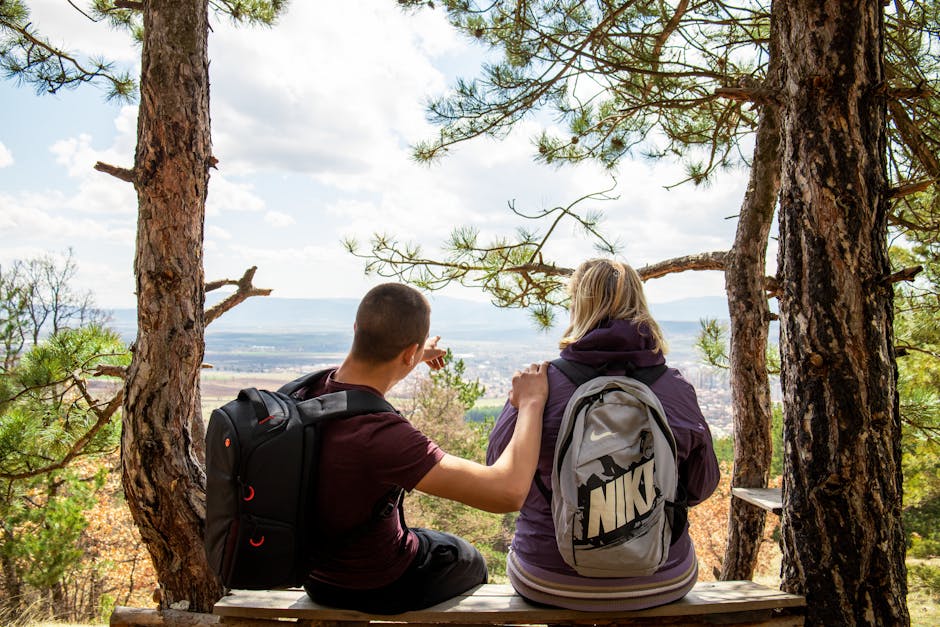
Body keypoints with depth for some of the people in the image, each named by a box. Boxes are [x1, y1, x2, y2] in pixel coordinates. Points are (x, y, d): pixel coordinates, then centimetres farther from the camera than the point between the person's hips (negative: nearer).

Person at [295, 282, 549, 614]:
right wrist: (531, 402, -26)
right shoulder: (382, 434, -40)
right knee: (470, 560, 26)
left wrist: (416, 357, 23)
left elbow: (352, 373, 12)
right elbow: (507, 491, -41)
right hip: (377, 587, -6)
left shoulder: (308, 391, -16)